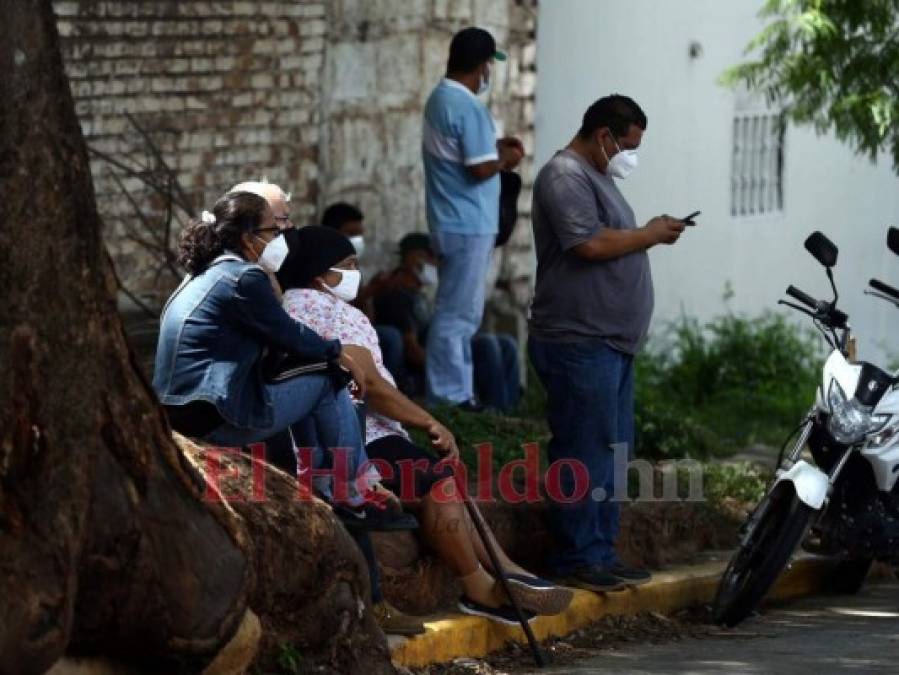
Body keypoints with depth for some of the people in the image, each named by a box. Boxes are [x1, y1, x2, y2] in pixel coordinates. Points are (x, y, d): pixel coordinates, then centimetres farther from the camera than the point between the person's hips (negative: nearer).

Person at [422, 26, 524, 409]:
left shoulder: (440, 98, 12)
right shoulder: (468, 107, -19)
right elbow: (480, 168, -22)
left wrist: (493, 147, 15)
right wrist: (506, 159, -4)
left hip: (452, 222, 10)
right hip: (468, 225, -10)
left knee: (459, 312, 14)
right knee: (458, 314, -6)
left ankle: (454, 393, 18)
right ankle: (449, 398, -3)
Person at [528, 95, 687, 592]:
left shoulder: (597, 177, 22)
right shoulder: (564, 177, -12)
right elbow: (591, 244, -22)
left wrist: (651, 234, 12)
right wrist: (650, 235, -11)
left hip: (611, 341, 11)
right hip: (581, 341, -11)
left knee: (611, 450, 12)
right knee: (585, 452, -9)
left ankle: (601, 554, 18)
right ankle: (578, 560, -7)